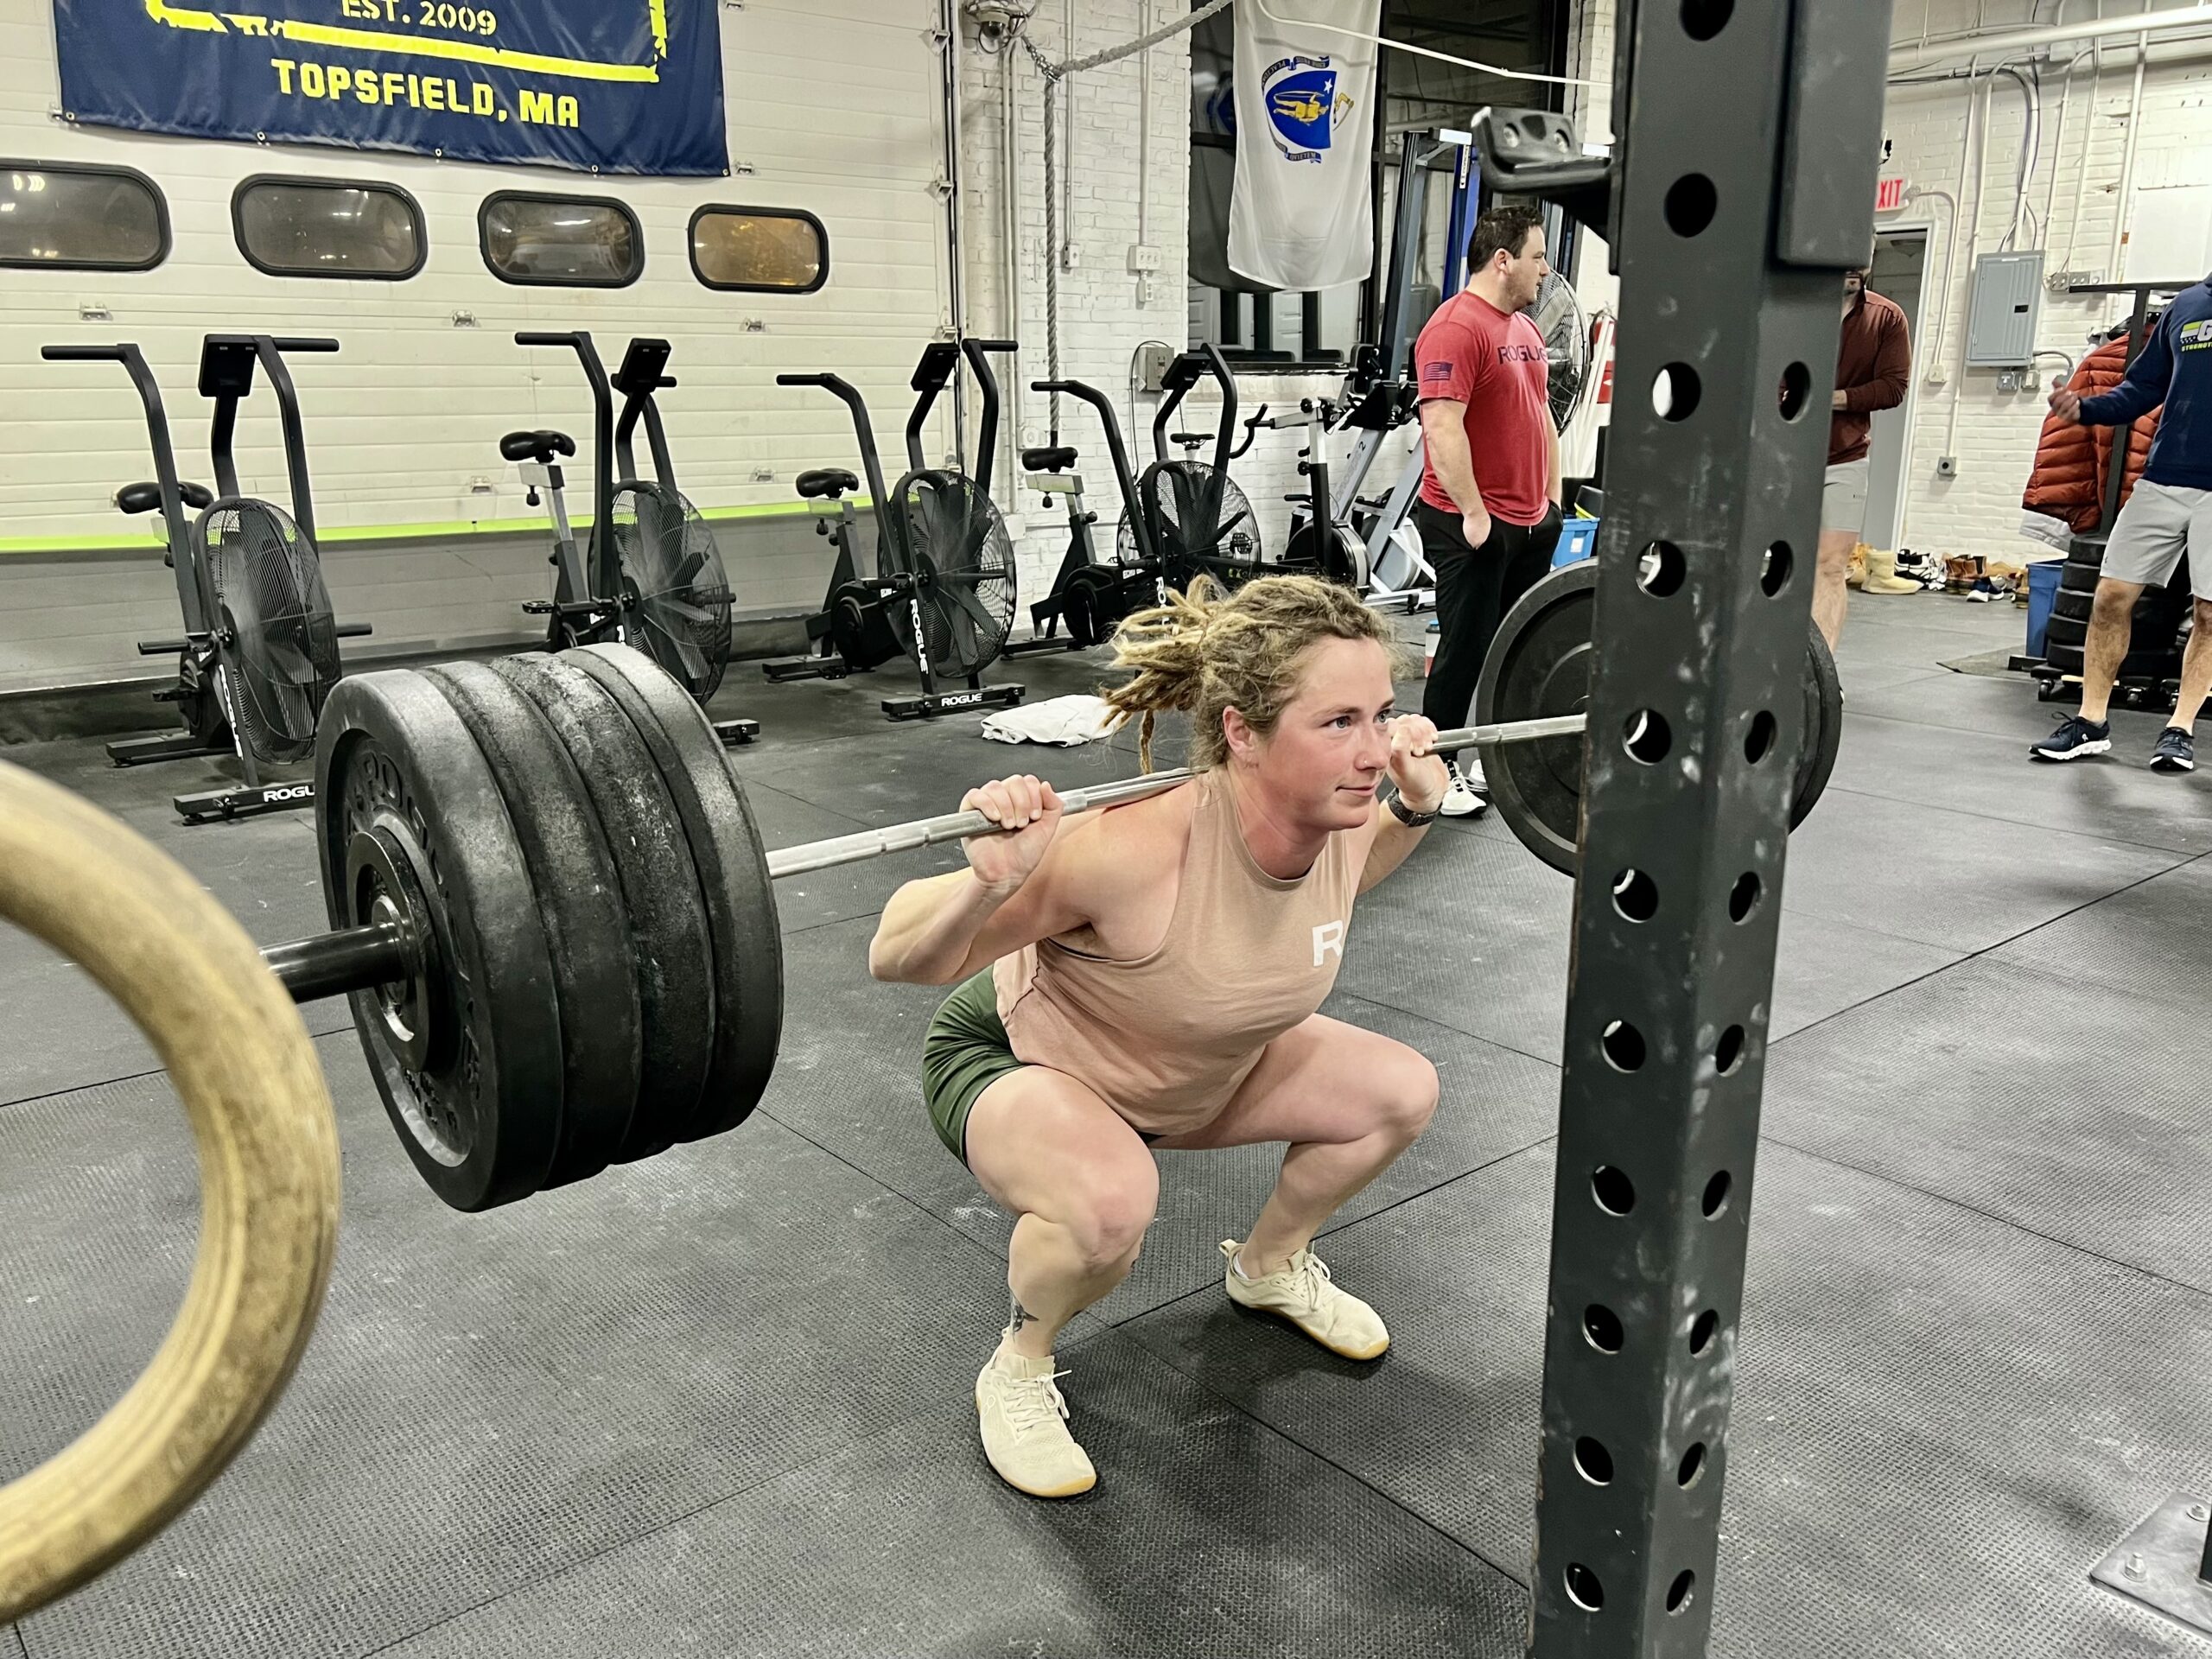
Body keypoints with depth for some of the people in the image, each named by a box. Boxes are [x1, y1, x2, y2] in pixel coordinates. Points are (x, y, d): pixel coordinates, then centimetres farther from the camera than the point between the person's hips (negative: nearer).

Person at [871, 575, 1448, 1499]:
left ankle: (1269, 1266, 26)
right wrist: (989, 882, -50)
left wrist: (1416, 802, -8)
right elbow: (894, 959, -31)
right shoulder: (1137, 853, -41)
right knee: (1108, 1199, -37)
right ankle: (1018, 1369, -4)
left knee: (1401, 1092, 0)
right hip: (1011, 1056, -6)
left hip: (1197, 1067, 6)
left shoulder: (1337, 822, -21)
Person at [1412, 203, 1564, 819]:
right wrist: (1473, 513, -21)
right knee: (1464, 648, -3)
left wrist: (1553, 496, 18)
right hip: (1473, 524, -9)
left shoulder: (1525, 327, 16)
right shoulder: (1456, 327, -15)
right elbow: (1442, 427, -22)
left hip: (1531, 521, 9)